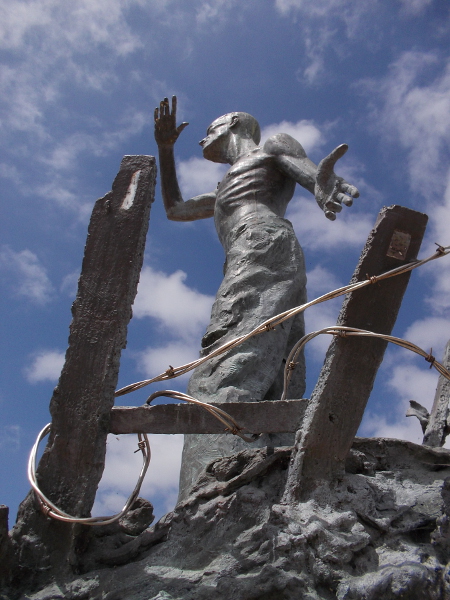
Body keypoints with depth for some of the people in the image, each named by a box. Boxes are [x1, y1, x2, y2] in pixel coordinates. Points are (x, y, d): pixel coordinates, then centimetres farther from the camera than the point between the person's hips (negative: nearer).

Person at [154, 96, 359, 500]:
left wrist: (322, 184, -24)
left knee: (222, 376, -31)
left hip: (265, 243, -8)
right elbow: (175, 210, 52)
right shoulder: (227, 191, 47)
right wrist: (165, 148, 47)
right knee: (277, 397, -15)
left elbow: (303, 166, 2)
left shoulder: (274, 147, 25)